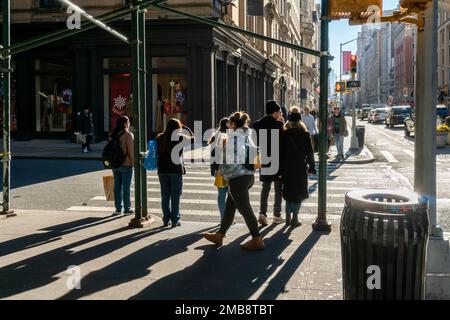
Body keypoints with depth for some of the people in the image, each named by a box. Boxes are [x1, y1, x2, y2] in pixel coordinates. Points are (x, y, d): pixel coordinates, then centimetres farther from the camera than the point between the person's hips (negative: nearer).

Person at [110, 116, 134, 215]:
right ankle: (127, 209, 6)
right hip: (126, 164, -6)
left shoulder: (113, 135, 8)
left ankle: (118, 208, 16)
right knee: (126, 187, 1)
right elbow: (131, 151, -16)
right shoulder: (128, 135, -13)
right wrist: (133, 163, -7)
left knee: (117, 187, 11)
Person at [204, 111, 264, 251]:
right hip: (248, 175, 10)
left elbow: (232, 160, -23)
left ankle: (257, 240, 1)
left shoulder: (234, 137, -14)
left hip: (238, 177, -10)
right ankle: (219, 236, 28)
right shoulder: (246, 136, 14)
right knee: (229, 207, 17)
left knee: (244, 208, -4)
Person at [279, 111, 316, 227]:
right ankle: (295, 218, 2)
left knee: (289, 191, 15)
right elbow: (310, 152, -2)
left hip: (287, 168, 2)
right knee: (299, 193, 7)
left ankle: (288, 218, 17)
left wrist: (280, 170, 0)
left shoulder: (284, 134, -3)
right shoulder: (305, 135, -5)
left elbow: (280, 153, -4)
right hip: (300, 168, -2)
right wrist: (312, 167, 6)